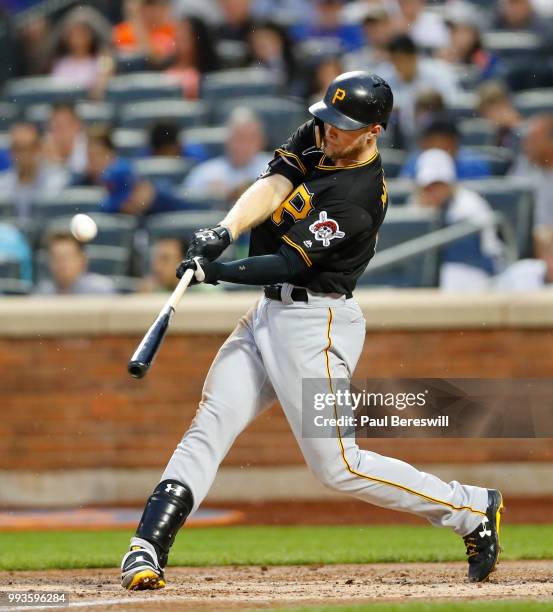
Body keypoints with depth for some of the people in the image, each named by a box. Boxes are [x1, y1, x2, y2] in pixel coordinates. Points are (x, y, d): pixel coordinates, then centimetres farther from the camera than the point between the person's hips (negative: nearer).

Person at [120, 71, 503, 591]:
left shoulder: (359, 198, -21)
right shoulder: (317, 138, 4)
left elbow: (288, 263, -22)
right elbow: (271, 186, -8)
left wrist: (216, 272, -28)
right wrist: (225, 232, -25)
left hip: (314, 326, -8)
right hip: (268, 314, 8)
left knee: (336, 465, -7)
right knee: (209, 427, -4)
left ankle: (472, 511, 6)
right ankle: (147, 549, -10)